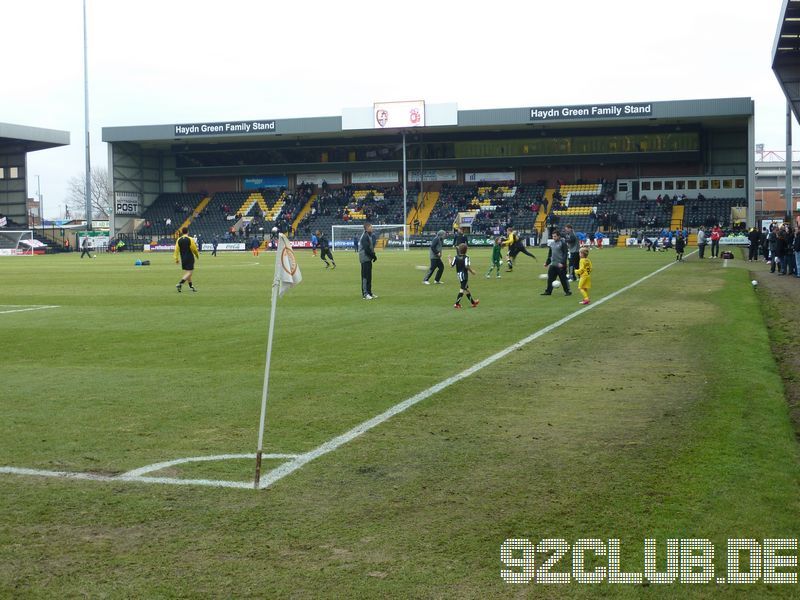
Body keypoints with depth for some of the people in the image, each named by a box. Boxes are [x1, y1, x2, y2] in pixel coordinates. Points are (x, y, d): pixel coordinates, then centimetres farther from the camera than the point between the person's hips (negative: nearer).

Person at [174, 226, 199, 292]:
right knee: (189, 272, -5)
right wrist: (197, 255, 12)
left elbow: (176, 250, -3)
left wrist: (176, 259, 3)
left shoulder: (179, 240, 0)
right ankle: (180, 283, -24)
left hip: (183, 259, 5)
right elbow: (194, 249, -6)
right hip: (190, 258, -5)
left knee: (186, 272, 16)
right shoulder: (190, 239, -12)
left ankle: (191, 286, 23)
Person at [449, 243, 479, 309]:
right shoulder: (466, 257, -14)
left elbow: (452, 265, 0)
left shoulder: (456, 257, 1)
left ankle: (473, 302, 31)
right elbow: (467, 266, -23)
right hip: (464, 275, -7)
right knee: (462, 289, -3)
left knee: (466, 288, 17)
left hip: (459, 274, 7)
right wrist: (472, 271, -9)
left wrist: (450, 259, 18)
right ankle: (457, 303, -8)